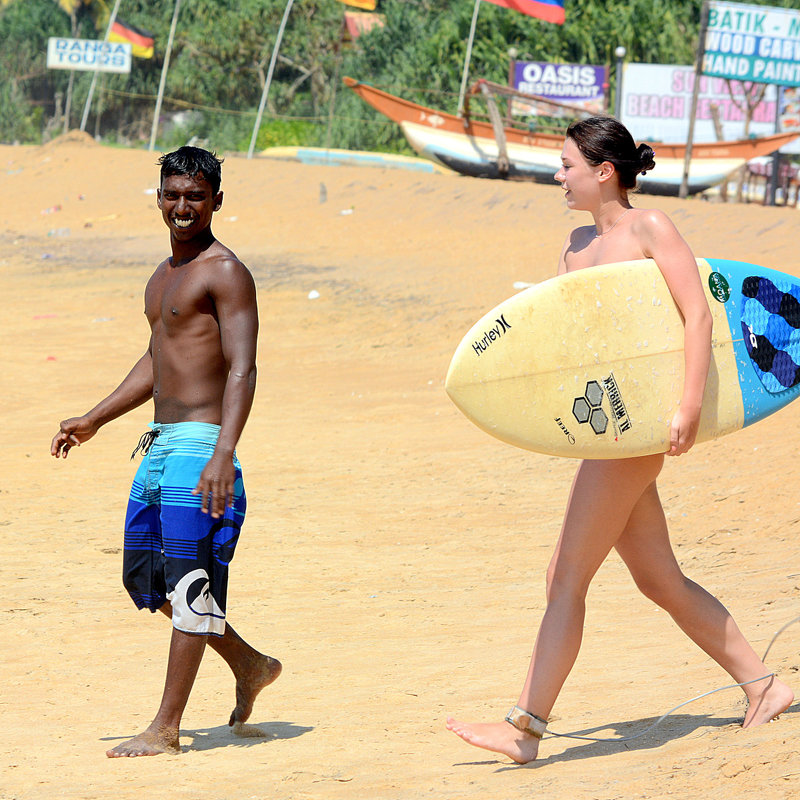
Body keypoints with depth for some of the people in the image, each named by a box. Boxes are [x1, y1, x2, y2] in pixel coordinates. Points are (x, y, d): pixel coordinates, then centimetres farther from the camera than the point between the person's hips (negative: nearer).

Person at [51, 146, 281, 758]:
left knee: (189, 585, -6)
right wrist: (92, 421, 30)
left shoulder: (225, 272, -10)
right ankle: (250, 666, 27)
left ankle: (165, 729, -3)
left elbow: (242, 370, -18)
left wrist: (223, 454, -29)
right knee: (143, 575, 13)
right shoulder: (163, 277, 18)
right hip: (159, 446, 10)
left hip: (201, 444, -10)